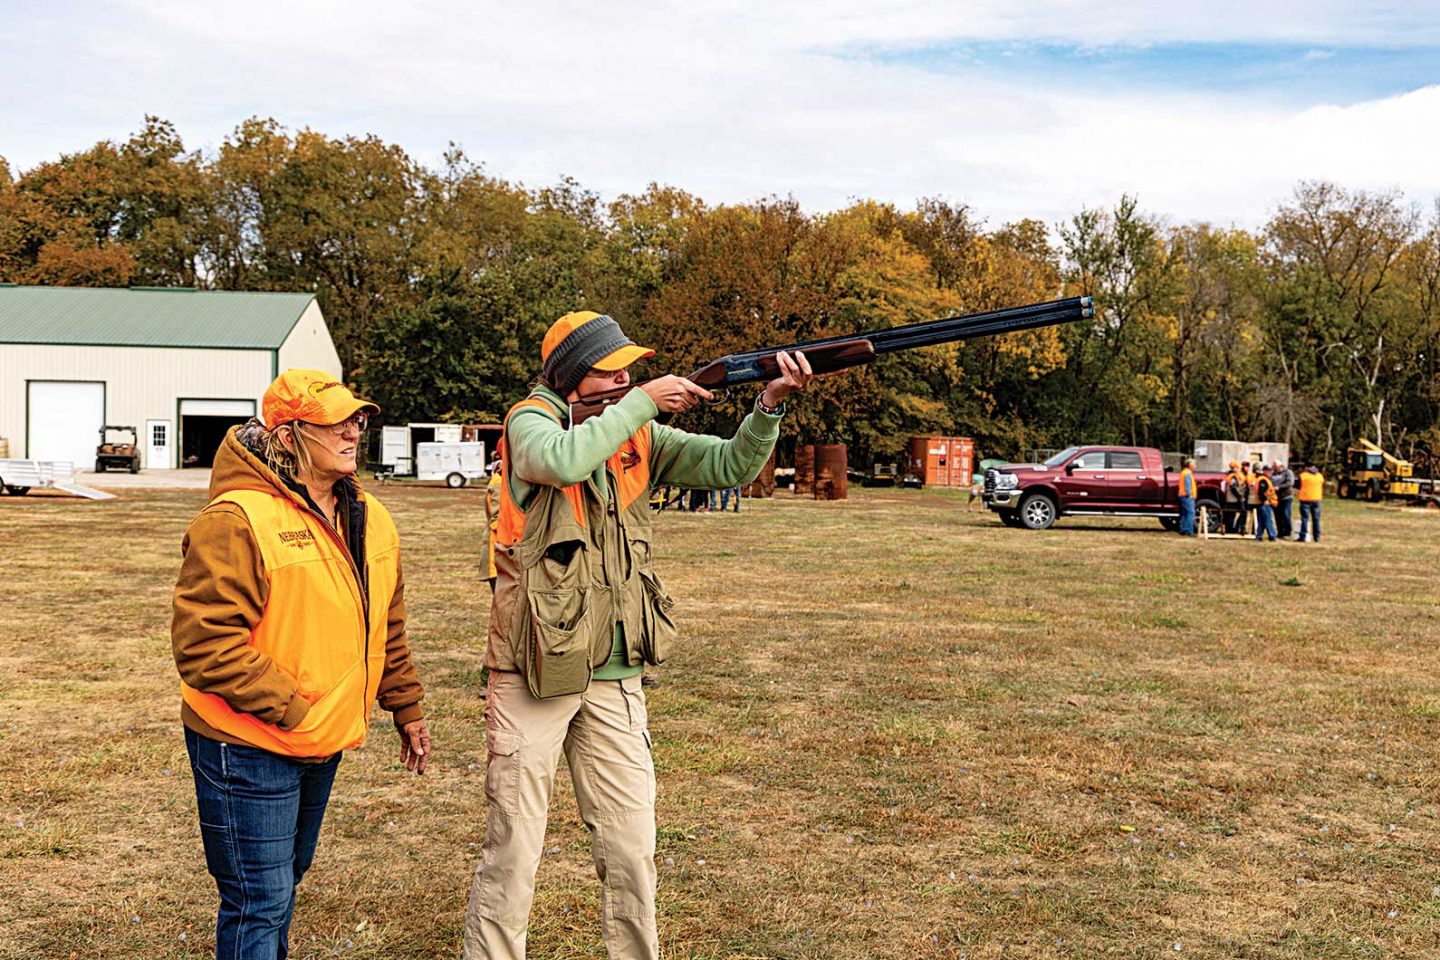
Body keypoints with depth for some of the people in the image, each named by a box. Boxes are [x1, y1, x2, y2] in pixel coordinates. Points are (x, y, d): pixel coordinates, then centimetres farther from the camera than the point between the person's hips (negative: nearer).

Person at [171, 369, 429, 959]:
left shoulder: (369, 518, 5)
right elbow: (202, 640, -24)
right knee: (260, 900, 0)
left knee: (286, 880, 23)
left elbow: (387, 629, 16)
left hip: (324, 742, 8)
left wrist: (406, 710, 17)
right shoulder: (237, 520, -20)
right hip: (247, 747, -8)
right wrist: (289, 711, -22)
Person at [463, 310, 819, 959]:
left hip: (614, 676, 4)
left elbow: (731, 466, 0)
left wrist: (771, 403, -16)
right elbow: (562, 461, -29)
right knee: (512, 848, 4)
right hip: (534, 673, -4)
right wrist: (642, 401, -20)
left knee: (631, 850, 11)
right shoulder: (530, 421, -6)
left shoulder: (640, 436, 6)